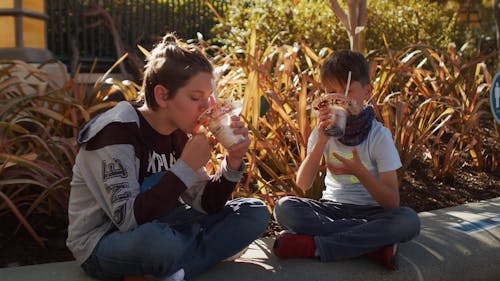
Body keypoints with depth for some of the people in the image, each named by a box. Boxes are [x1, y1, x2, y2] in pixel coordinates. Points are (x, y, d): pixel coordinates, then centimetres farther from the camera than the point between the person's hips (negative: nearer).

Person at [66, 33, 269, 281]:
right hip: (102, 243, -8)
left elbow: (207, 206, 2)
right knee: (158, 239, -43)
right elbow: (128, 219, -29)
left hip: (156, 228, 8)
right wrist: (185, 168, -29)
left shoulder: (178, 133, 1)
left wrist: (233, 162, -14)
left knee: (254, 213, -1)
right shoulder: (116, 132, -21)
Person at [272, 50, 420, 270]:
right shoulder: (324, 130, -2)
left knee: (408, 221, -33)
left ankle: (314, 246, -29)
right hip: (332, 209, 2)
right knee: (284, 207, -26)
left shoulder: (379, 135, -9)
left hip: (370, 211, -2)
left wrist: (360, 171, -32)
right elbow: (303, 184, -13)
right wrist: (321, 142, -26)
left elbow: (392, 202, -15)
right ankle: (374, 243, -25)